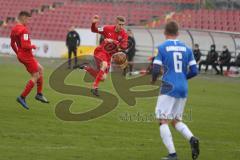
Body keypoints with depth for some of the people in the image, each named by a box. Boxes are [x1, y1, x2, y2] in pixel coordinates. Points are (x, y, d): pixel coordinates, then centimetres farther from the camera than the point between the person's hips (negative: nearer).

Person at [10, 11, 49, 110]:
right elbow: (24, 45, -28)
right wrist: (33, 46, -10)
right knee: (35, 76, -2)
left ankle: (39, 94, 19)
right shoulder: (23, 30, -21)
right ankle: (22, 97, -4)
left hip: (21, 56, 10)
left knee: (40, 69, 19)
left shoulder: (14, 29, 9)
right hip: (27, 56, -10)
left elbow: (12, 44, 17)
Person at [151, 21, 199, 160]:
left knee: (163, 121, 1)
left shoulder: (162, 48, -5)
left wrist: (154, 79, 13)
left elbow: (156, 70, -9)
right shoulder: (186, 48, 8)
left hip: (169, 88, -5)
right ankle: (192, 138, -9)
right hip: (183, 89, 5)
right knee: (176, 120, 18)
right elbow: (194, 71, 5)